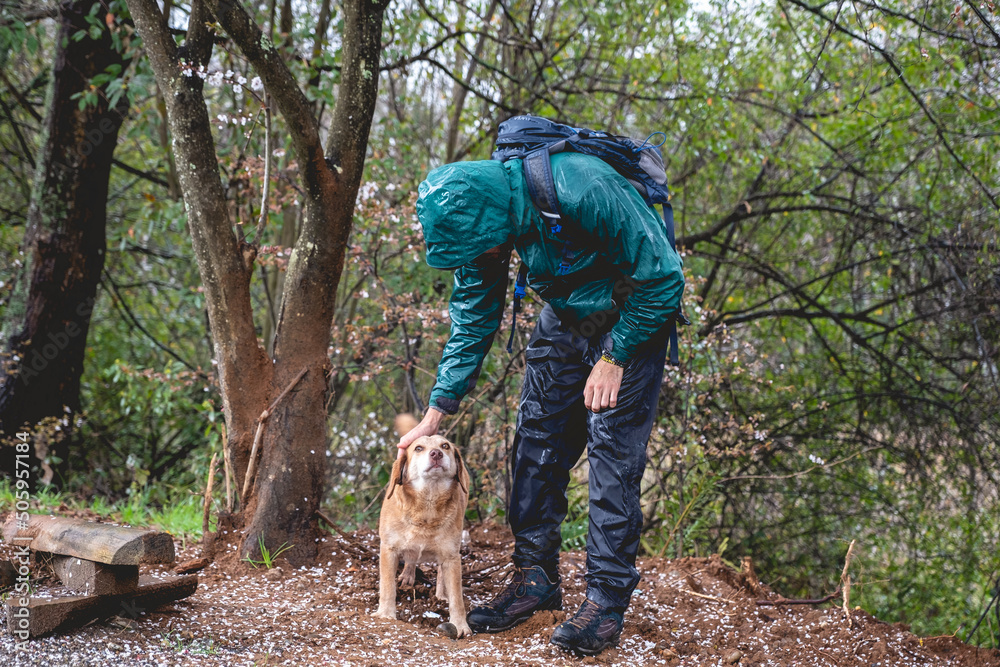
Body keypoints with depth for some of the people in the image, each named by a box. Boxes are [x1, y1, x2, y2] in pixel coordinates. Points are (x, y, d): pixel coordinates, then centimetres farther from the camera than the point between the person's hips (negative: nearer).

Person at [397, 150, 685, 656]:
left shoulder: (584, 191, -35)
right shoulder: (476, 215, -13)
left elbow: (662, 278, -23)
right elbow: (472, 319, -1)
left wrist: (614, 358, -17)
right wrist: (435, 415, -2)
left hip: (632, 317, -6)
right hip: (564, 318, 6)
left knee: (613, 451, -12)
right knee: (536, 442, 1)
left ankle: (607, 598, -5)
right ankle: (535, 576, 13)